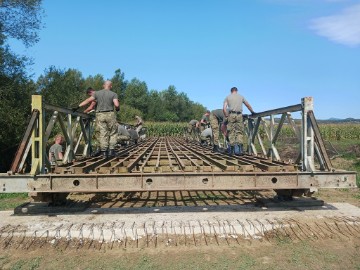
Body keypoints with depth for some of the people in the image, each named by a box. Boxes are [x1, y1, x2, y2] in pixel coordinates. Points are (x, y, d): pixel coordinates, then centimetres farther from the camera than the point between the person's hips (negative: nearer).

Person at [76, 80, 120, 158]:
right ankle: (111, 150, 4)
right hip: (110, 114, -2)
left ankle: (104, 151, 3)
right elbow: (116, 105, -14)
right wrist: (118, 109, 8)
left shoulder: (97, 93, 7)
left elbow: (88, 100, -2)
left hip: (100, 115, 2)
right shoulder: (113, 94, -1)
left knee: (103, 133, 5)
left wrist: (78, 106, -1)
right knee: (113, 133, 10)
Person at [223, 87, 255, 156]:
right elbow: (248, 105, 26)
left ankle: (232, 147, -1)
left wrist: (226, 116, 14)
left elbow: (224, 108, 4)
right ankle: (238, 146, -11)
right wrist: (252, 112, 39)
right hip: (239, 115, 1)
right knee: (239, 132, 3)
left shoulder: (228, 97, 15)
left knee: (231, 132, 3)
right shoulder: (241, 96, 19)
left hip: (231, 115, -1)